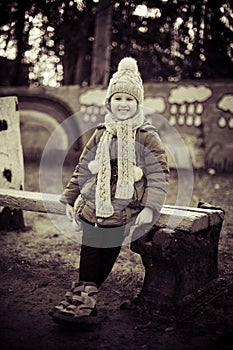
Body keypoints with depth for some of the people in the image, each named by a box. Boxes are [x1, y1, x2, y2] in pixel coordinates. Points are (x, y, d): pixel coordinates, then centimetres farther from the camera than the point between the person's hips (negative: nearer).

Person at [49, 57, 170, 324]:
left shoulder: (147, 137, -2)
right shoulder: (100, 135, 11)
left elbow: (159, 175, -6)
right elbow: (83, 169, 16)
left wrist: (150, 207, -17)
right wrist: (70, 199, 15)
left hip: (124, 213, -4)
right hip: (92, 208, 4)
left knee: (106, 256, -2)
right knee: (90, 253, 4)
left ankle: (81, 300, 13)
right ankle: (83, 301, 17)